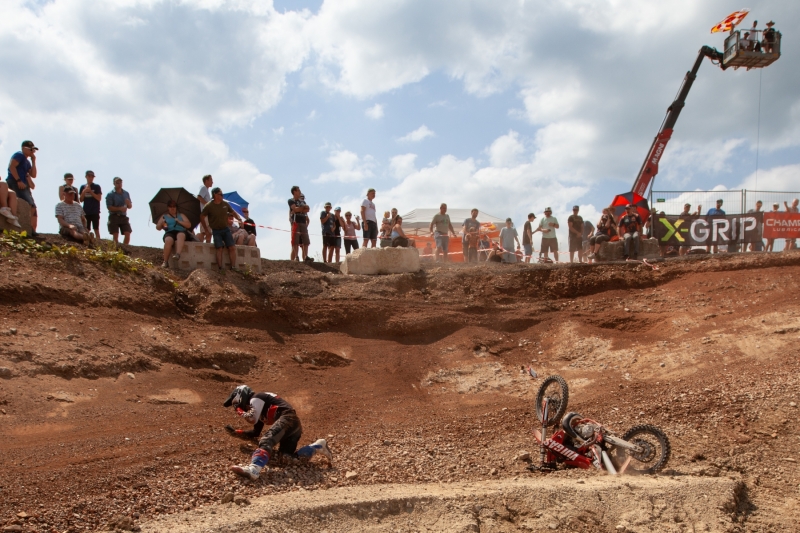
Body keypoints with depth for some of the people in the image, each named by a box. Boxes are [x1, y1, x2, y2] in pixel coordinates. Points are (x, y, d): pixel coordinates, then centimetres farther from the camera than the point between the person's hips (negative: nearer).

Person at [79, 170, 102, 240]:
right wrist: (84, 191, -6)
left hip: (95, 211, -3)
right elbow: (81, 200, 9)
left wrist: (90, 191, -11)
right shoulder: (83, 187, 11)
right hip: (86, 211, 3)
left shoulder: (96, 186, 2)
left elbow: (99, 198, -5)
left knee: (96, 229, -5)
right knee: (86, 230, 3)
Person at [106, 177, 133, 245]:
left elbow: (130, 207, 15)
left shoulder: (126, 193, 13)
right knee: (115, 236, -6)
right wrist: (120, 208, -21)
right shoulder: (110, 194, -1)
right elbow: (109, 207, -9)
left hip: (124, 217, 4)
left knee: (127, 234, -6)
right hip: (114, 217, -4)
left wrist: (128, 203, -9)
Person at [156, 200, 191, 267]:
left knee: (180, 235, -39)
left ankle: (178, 254, -61)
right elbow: (158, 228, 15)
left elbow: (189, 225, 12)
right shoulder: (164, 216, 22)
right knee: (168, 240, -37)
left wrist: (179, 221, -3)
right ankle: (165, 262, -39)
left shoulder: (181, 215, 23)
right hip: (169, 233, 0)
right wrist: (161, 223, -7)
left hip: (181, 232, 0)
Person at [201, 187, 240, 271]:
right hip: (216, 231, -4)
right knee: (219, 248, -13)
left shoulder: (225, 204, 1)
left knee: (232, 248, -5)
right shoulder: (209, 206, -10)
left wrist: (239, 219, -2)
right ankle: (220, 268, -12)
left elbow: (233, 212, 15)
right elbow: (202, 217, 0)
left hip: (226, 229, 4)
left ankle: (233, 267, -3)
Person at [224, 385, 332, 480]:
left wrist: (238, 410, 9)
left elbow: (252, 419, -8)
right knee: (287, 456, 1)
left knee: (266, 442, -28)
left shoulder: (256, 398, 7)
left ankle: (253, 469, -54)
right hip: (295, 426, 10)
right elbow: (255, 433, 38)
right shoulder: (260, 408, 36)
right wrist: (235, 432, 32)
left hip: (287, 418, -10)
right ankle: (318, 446, 1)